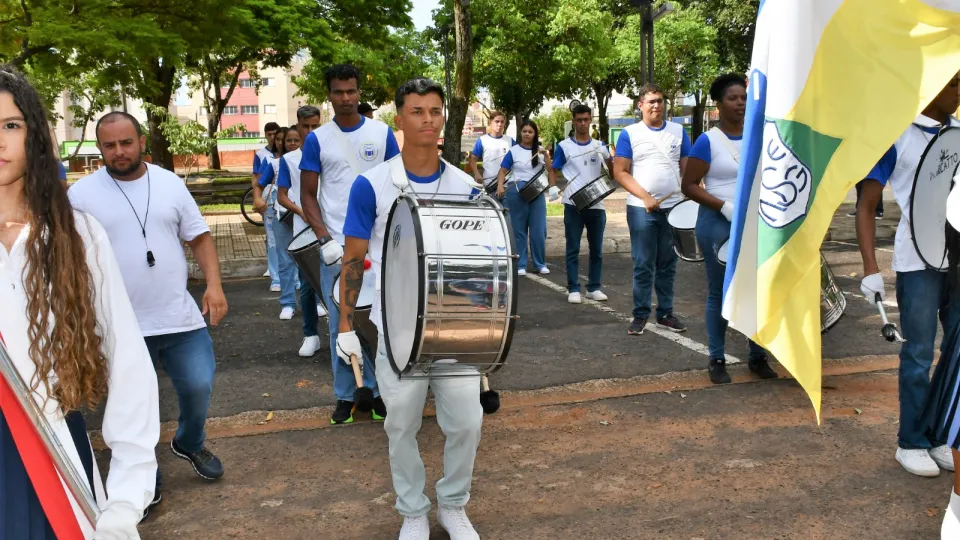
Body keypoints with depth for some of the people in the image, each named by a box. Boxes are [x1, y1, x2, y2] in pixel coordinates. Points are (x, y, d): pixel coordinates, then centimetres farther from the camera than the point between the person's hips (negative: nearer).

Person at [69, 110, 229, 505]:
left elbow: (199, 238, 7)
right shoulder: (82, 194, -4)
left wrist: (214, 285, -5)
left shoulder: (170, 183, 3)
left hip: (180, 318, 2)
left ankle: (189, 444, 37)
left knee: (198, 387, 7)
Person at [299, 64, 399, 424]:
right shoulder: (317, 140, 3)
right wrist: (325, 240, -9)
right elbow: (308, 195, 3)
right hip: (336, 247, 0)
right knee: (340, 325, 6)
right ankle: (345, 395, 17)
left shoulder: (382, 133, 4)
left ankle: (378, 389, 19)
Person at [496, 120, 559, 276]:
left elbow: (550, 170, 7)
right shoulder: (513, 151, 0)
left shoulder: (541, 151, 7)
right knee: (519, 230, 4)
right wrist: (500, 186, -16)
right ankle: (520, 265, 9)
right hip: (517, 193, -2)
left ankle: (541, 264, 14)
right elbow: (503, 170, -4)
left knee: (539, 230, 3)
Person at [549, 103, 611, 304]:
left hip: (596, 205, 3)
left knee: (596, 249, 8)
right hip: (573, 205, -3)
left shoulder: (599, 146, 8)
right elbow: (553, 170, 5)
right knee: (573, 249, 0)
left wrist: (608, 159, -11)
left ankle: (594, 288, 17)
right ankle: (573, 289, 6)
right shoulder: (564, 146, 1)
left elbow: (612, 172, 10)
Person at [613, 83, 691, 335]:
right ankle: (640, 315, 8)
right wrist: (645, 197, -14)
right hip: (641, 209, -3)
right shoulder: (630, 134, -1)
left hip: (674, 207, 3)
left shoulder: (678, 131, 8)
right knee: (643, 265, 0)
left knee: (668, 265, 9)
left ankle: (665, 314, 17)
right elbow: (619, 172, -5)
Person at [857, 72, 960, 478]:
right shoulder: (896, 136, -6)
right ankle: (912, 443, 14)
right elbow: (866, 207, -5)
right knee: (919, 355, 2)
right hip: (918, 262, -5)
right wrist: (870, 269, -12)